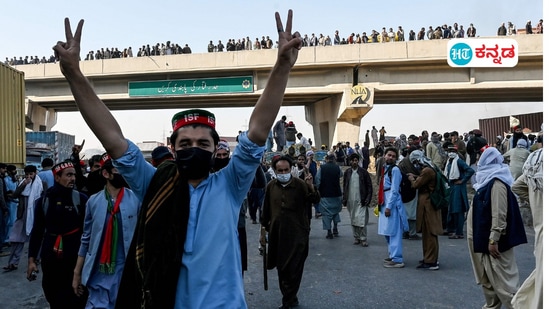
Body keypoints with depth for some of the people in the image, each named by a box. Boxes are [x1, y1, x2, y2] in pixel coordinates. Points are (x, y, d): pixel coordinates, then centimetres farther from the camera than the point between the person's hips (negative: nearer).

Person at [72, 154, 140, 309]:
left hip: (127, 271, -1)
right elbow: (86, 239, 8)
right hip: (99, 272, 1)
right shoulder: (93, 201, -1)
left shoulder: (136, 199, -8)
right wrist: (77, 273, 10)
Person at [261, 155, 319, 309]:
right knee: (281, 268, 15)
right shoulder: (271, 186, 4)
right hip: (277, 234, 5)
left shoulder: (300, 184, -10)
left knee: (294, 269, 0)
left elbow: (315, 200, -18)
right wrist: (265, 227, 16)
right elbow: (266, 209, 13)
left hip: (297, 234, -5)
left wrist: (311, 187, -36)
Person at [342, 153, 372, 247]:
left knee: (362, 220, -8)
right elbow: (344, 186, 13)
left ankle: (363, 239, 1)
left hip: (361, 200, -4)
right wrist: (344, 199, 7)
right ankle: (356, 237, 21)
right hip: (350, 200, 4)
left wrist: (368, 198, -7)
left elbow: (369, 186, 0)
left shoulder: (363, 172, -1)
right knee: (353, 220, 10)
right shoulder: (347, 172, 8)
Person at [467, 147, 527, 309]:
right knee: (487, 278, 17)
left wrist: (493, 239, -23)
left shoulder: (497, 182, -18)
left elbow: (499, 214, -23)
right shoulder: (489, 180, 12)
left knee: (502, 278, -5)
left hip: (493, 239, -10)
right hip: (484, 237, 10)